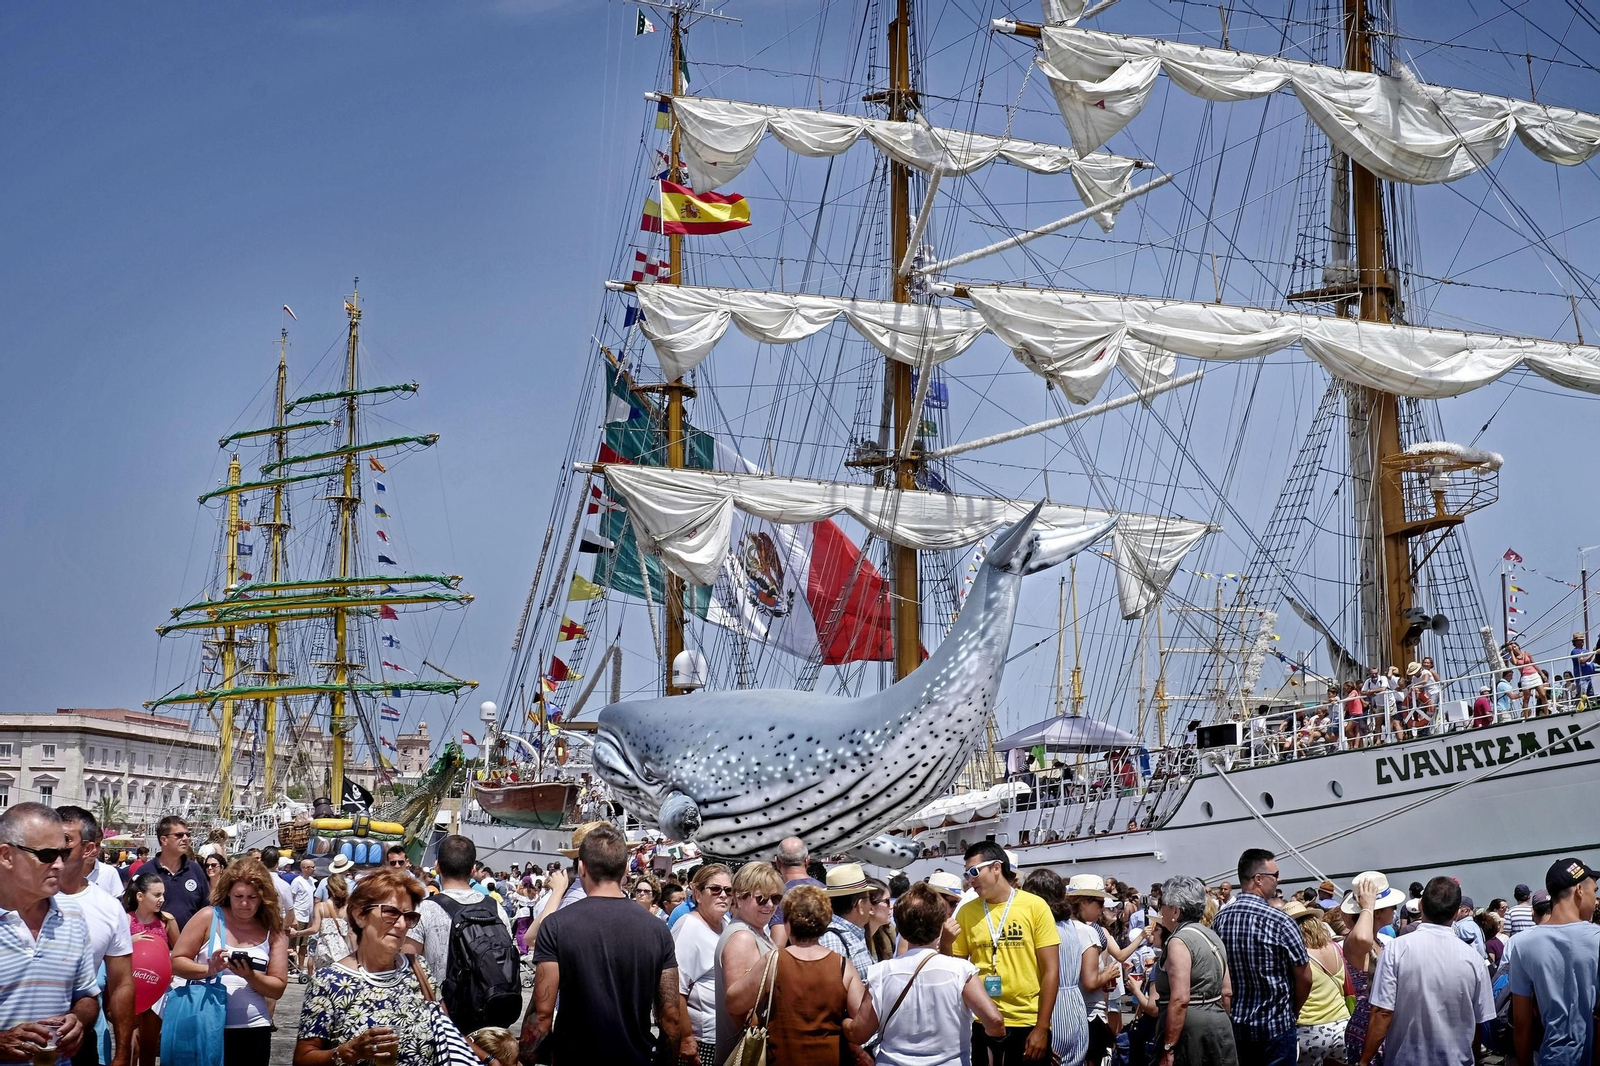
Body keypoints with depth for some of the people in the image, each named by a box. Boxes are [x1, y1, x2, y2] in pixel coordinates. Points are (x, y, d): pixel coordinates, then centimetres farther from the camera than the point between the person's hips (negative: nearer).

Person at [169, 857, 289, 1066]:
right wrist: (208, 969, -20)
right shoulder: (208, 917, -1)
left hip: (252, 1028, 2)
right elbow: (176, 963, -3)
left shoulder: (274, 930, 3)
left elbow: (278, 987, 1)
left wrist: (250, 976, -17)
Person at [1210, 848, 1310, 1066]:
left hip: (1233, 1025, 5)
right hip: (1275, 1026, -5)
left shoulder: (1219, 920, -2)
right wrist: (1292, 1012, 7)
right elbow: (1304, 978, -10)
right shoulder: (1279, 922, -17)